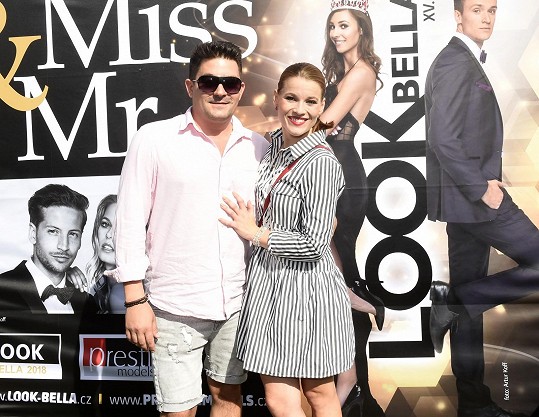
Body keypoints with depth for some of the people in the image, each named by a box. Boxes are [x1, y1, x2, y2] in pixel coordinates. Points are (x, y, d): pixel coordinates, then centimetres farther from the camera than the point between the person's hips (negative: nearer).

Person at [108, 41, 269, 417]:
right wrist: (135, 300, -7)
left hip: (239, 301, 4)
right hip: (174, 306, -3)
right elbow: (130, 220, -5)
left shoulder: (258, 147, 4)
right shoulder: (154, 139, -6)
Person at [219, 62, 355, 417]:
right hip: (269, 283, 7)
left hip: (305, 289, -7)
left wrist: (255, 233, -10)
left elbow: (313, 245, -19)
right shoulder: (272, 145, 7)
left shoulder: (322, 163, -18)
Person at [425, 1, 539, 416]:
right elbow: (444, 139, -20)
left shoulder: (467, 62, 20)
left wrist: (484, 182, 12)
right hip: (470, 195, -10)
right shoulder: (455, 62, -11)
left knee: (470, 301, 11)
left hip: (469, 194, 10)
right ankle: (452, 301, -4)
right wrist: (482, 187, -17)